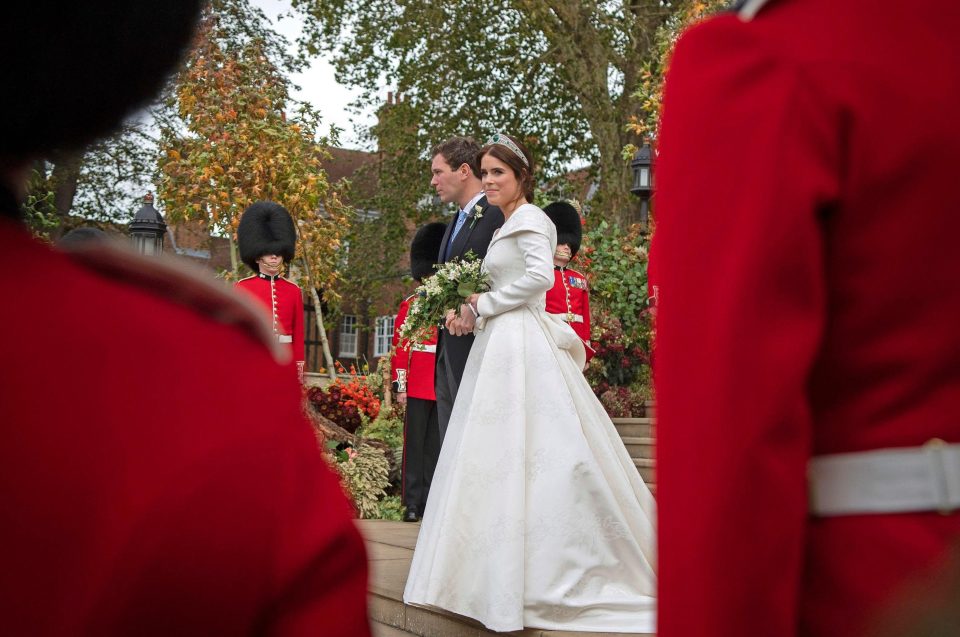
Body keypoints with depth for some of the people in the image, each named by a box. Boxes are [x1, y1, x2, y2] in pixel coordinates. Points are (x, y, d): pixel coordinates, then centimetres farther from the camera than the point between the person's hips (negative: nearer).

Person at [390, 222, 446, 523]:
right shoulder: (409, 305, 4)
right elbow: (400, 347, 0)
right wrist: (400, 385, -6)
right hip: (418, 386, -2)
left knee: (437, 444, 5)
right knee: (415, 443, 1)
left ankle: (431, 501, 10)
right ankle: (413, 503, 3)